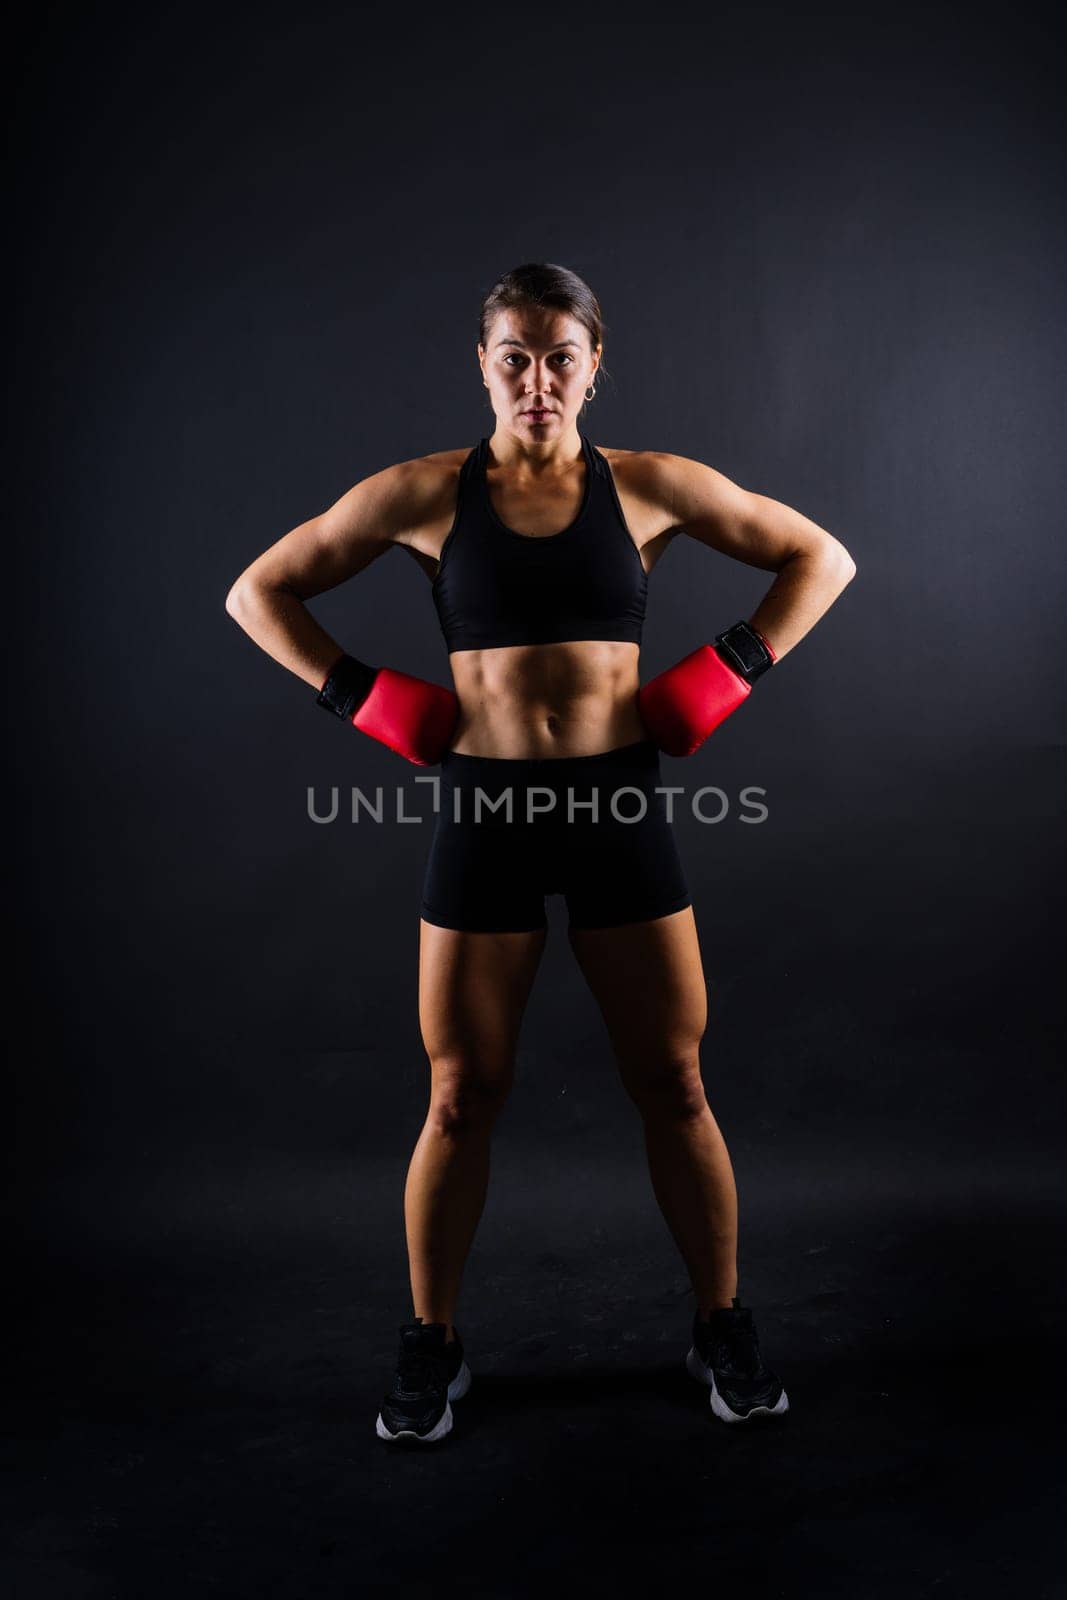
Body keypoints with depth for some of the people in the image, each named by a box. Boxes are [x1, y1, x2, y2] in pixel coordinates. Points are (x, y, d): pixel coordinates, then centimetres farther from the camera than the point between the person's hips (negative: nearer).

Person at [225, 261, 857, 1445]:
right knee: (460, 1098, 7)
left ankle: (723, 1328, 31)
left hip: (622, 808, 1)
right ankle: (432, 1349, 29)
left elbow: (821, 559, 10)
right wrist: (364, 698, -2)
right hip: (484, 813, 0)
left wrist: (726, 673, -1)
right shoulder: (423, 493, 1)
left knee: (673, 1086, 8)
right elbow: (258, 592, 8)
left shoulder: (650, 487, 2)